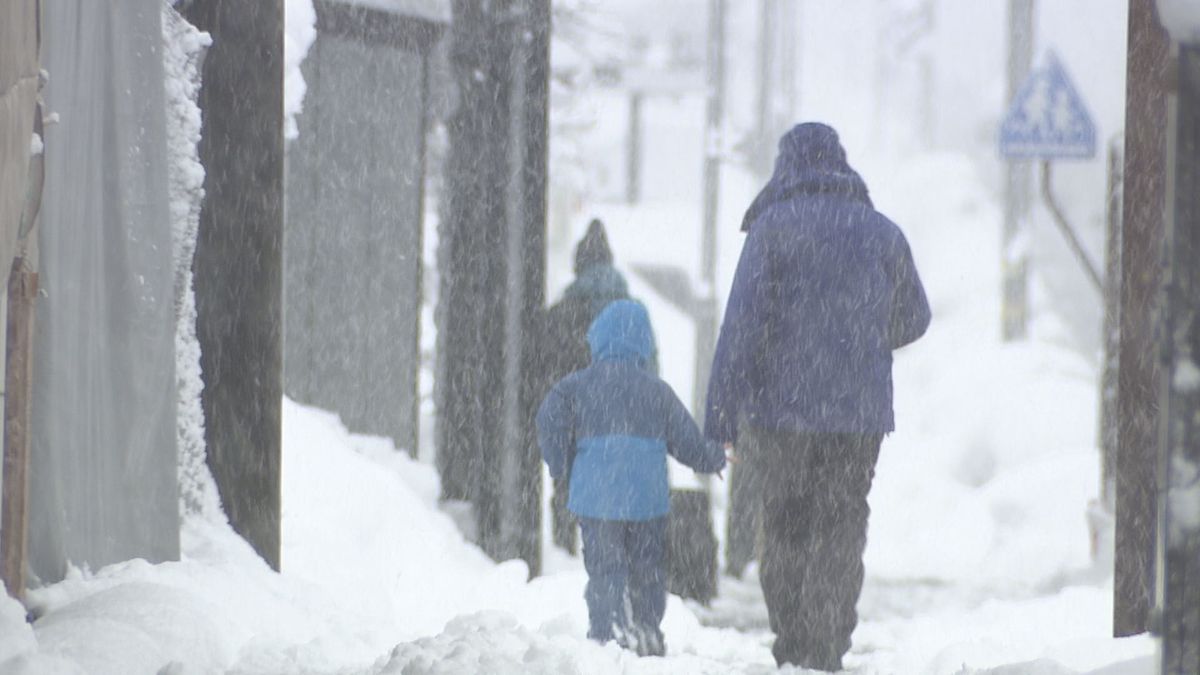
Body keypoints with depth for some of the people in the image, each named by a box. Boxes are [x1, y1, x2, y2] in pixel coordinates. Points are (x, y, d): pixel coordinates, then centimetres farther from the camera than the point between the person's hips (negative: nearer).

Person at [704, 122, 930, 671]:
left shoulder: (773, 228, -4)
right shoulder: (883, 234, 7)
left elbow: (742, 326, -8)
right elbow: (912, 321, 19)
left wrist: (723, 420, -6)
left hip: (783, 406, -2)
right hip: (862, 414, 2)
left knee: (785, 531, 9)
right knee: (842, 535, 4)